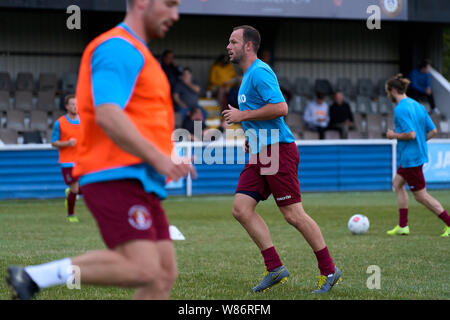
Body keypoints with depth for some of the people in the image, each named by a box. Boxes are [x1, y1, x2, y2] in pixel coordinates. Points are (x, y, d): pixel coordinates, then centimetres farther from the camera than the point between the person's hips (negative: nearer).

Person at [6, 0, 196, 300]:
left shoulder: (135, 52, 24)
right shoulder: (119, 48, -9)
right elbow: (107, 115, -22)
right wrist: (158, 158, -23)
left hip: (139, 183, 10)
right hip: (117, 177, -10)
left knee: (164, 275, 2)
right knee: (143, 269, -22)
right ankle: (36, 276, -13)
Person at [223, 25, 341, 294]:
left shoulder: (260, 72, -12)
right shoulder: (249, 75, 19)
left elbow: (281, 108, -24)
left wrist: (243, 115, -16)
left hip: (278, 151, -10)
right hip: (260, 153, 10)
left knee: (293, 214, -6)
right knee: (241, 209, 0)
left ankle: (329, 270, 5)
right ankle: (275, 268, 3)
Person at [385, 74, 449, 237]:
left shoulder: (400, 109, -19)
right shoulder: (417, 106, 9)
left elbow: (411, 134, -27)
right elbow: (433, 131, 9)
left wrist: (394, 135, -11)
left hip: (410, 158, -10)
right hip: (419, 153, 10)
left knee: (421, 196, -2)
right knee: (397, 183, 21)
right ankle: (403, 226, 23)